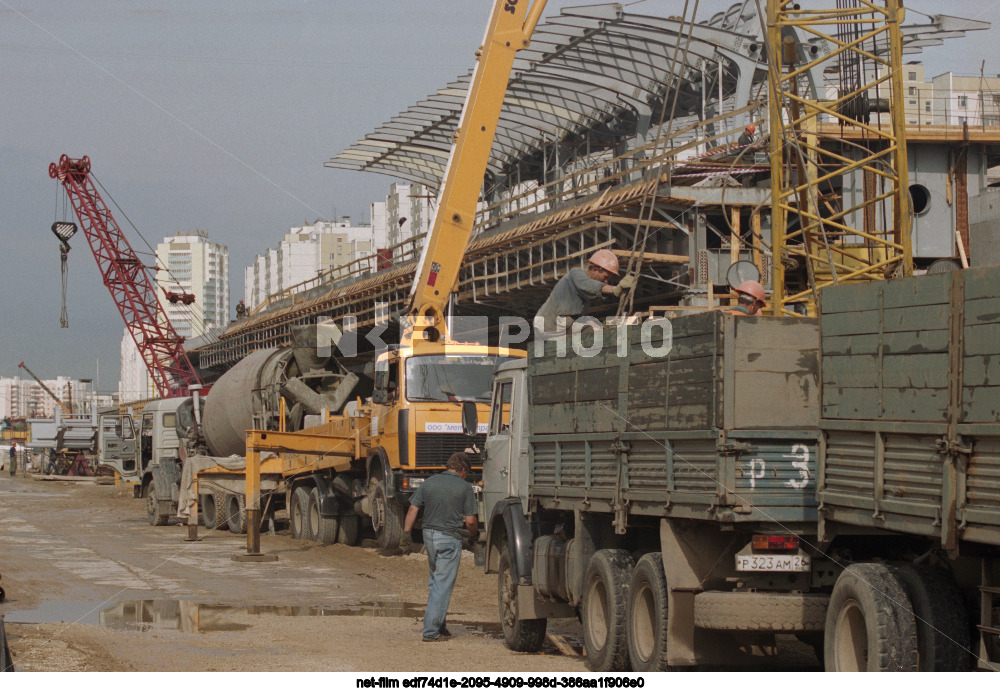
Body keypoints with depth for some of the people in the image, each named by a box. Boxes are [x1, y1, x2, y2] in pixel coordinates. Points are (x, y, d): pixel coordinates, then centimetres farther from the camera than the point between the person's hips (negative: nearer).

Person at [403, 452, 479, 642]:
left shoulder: (429, 482, 7)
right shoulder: (464, 487, -6)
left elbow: (412, 510, 4)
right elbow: (470, 520, -8)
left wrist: (406, 533, 8)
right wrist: (474, 534, 12)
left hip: (429, 535, 5)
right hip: (450, 538, -5)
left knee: (435, 581, 20)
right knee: (443, 585, -1)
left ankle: (439, 625, 25)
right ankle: (431, 631, -4)